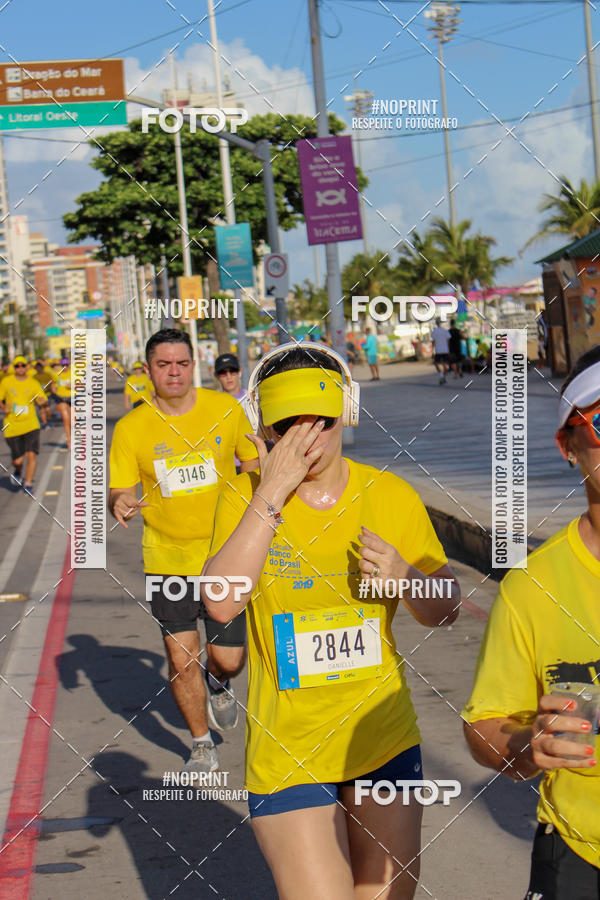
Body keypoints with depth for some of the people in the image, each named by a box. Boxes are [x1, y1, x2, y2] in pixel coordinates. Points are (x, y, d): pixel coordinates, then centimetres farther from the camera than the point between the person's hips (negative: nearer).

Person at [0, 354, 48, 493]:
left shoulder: (33, 383, 3)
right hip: (12, 428, 0)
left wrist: (42, 401, -23)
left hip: (31, 425, 0)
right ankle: (17, 473, 37)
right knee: (18, 461, 2)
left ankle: (28, 484, 0)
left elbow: (43, 401, 1)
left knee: (31, 455, -13)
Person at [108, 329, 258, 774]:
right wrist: (120, 504, -27)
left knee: (229, 659, 0)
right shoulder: (131, 427, -5)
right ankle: (202, 745, 20)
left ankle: (218, 683, 39)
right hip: (166, 558, 0)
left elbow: (254, 462, 11)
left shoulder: (226, 408, -2)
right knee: (181, 657, -3)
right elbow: (120, 491, -4)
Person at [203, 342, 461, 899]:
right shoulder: (245, 498, -7)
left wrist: (403, 578, -17)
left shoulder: (391, 496, -2)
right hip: (287, 755, -3)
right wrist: (272, 493, -24)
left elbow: (445, 610, 6)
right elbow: (221, 603, -23)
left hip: (385, 740, 3)